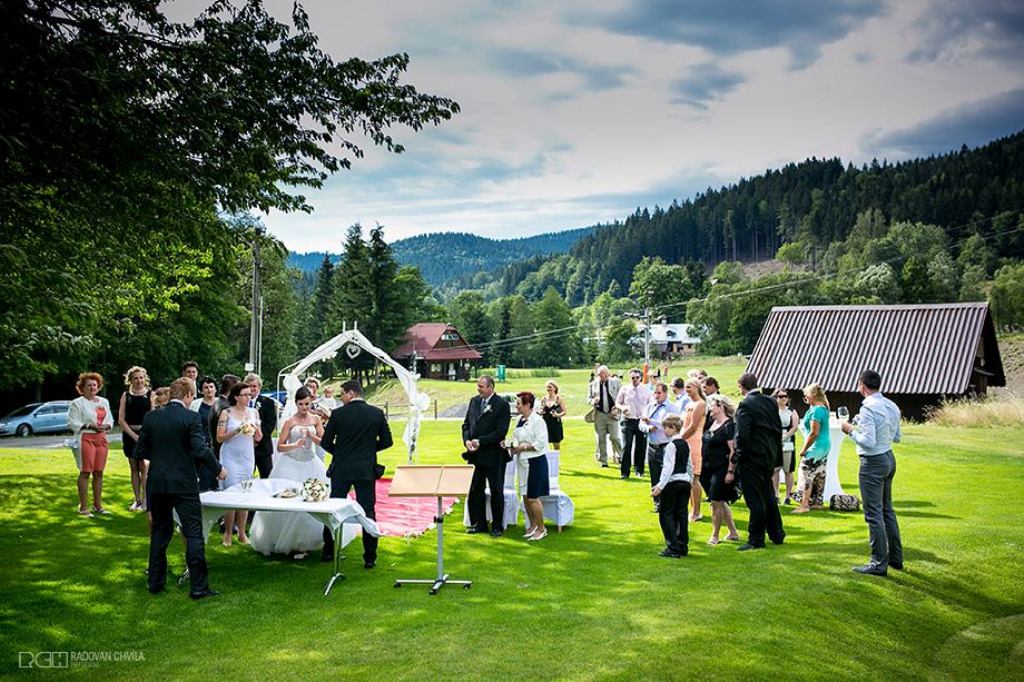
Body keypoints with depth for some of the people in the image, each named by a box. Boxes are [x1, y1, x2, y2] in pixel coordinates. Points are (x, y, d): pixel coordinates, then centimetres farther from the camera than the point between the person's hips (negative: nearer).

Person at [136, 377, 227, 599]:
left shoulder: (150, 417, 3)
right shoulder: (191, 418, -11)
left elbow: (141, 450, 6)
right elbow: (200, 450, -17)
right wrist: (218, 469, -4)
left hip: (157, 483, 5)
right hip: (184, 485, -5)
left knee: (160, 531, 18)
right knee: (194, 534, 0)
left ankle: (155, 582, 23)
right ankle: (199, 587, 1)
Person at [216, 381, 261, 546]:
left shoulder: (253, 412, 7)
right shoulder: (226, 413, -4)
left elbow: (258, 438, 11)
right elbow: (220, 437, -7)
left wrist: (255, 429, -10)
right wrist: (236, 431, -19)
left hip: (247, 458, 4)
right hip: (231, 458, -4)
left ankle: (242, 533, 12)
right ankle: (228, 534, 6)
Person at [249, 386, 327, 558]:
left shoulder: (316, 419, 4)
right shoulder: (290, 421, -4)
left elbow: (323, 442, 2)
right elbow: (279, 447, -5)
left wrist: (311, 435, -14)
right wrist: (295, 445, -21)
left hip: (310, 464, 3)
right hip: (291, 465, -3)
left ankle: (305, 541, 13)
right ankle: (289, 542, 9)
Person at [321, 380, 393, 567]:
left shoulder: (338, 413, -7)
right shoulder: (377, 413, -2)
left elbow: (326, 442, -3)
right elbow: (387, 441, 1)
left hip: (341, 469, -1)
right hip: (367, 470, 1)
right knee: (368, 512, 5)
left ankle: (328, 551, 22)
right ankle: (370, 557, 5)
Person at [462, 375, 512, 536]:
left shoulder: (502, 404, -11)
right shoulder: (474, 401, 7)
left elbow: (501, 432, -16)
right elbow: (466, 424, 12)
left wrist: (480, 441, -18)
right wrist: (467, 440, -7)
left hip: (493, 455, -6)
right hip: (475, 454, 6)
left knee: (496, 491, 6)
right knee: (474, 490, 11)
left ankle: (497, 526, 17)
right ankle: (478, 523, 24)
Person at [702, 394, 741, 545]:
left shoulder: (729, 425, -13)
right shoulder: (712, 422, 10)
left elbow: (733, 450, -17)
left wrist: (730, 471, -21)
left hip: (721, 470, -9)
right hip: (709, 469, 9)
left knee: (716, 502, -2)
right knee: (721, 502, 14)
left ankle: (715, 535, 10)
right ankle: (733, 532, 25)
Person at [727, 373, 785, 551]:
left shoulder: (746, 405, -17)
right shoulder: (770, 402, 6)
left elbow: (742, 437, -20)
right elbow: (778, 430, 12)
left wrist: (734, 463, -12)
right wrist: (776, 455, 19)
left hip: (752, 458, -8)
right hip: (769, 456, 8)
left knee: (755, 501, 0)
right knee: (768, 496, 19)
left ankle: (756, 540, 8)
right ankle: (777, 534, 29)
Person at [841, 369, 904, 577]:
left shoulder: (868, 408, -20)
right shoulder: (892, 406, 6)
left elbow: (868, 442, -24)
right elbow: (897, 437, 16)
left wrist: (851, 431, -10)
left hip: (873, 462, -9)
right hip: (889, 458, 9)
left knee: (874, 514, -3)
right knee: (887, 510, 19)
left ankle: (879, 563, 1)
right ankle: (895, 558, 27)